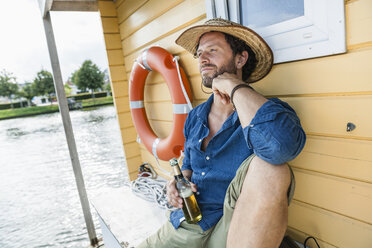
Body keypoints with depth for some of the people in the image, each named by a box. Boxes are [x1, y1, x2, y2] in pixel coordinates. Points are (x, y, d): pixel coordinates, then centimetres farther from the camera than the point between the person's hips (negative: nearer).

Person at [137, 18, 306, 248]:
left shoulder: (269, 111, -13)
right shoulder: (194, 118, 6)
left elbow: (280, 144, -39)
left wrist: (235, 85, -23)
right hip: (186, 225, 5)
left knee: (268, 168, -31)